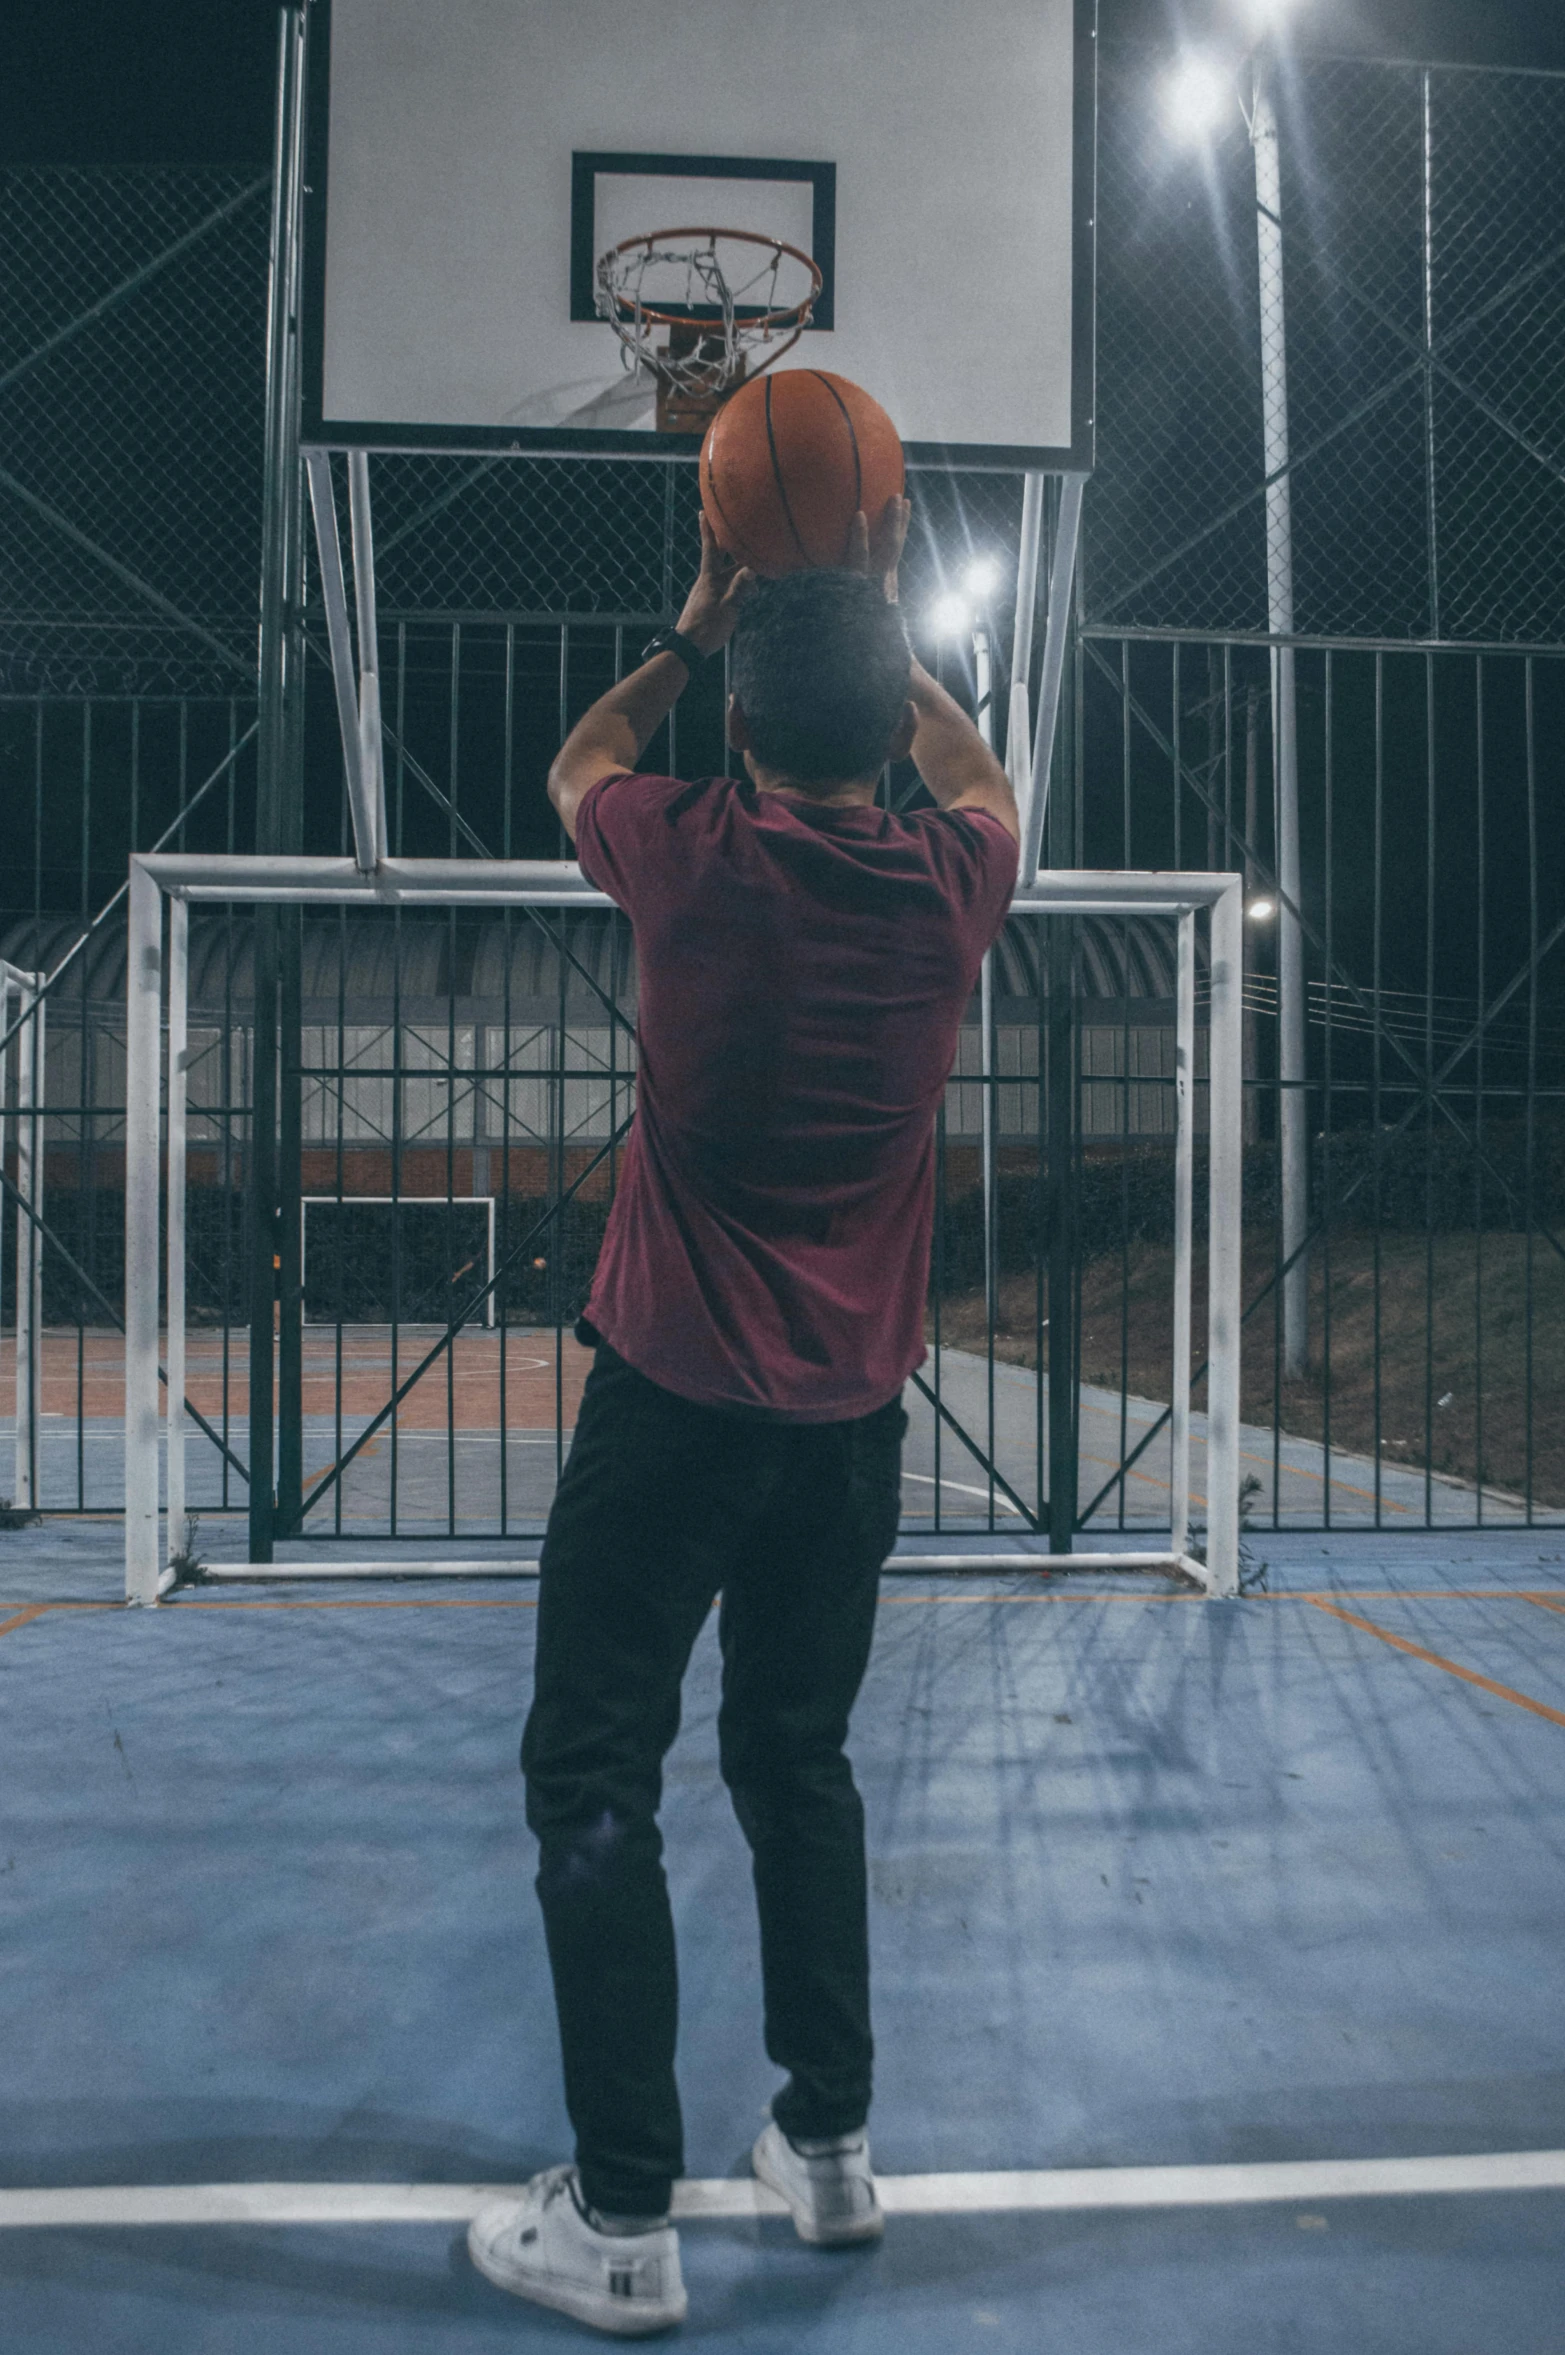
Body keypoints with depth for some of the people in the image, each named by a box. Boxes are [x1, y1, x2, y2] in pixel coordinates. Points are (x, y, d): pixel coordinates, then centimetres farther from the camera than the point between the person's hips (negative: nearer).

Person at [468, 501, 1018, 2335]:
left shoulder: (700, 863, -11)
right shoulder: (953, 884, -3)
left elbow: (575, 764, 13)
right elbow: (977, 777, 24)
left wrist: (696, 630, 22)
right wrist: (883, 623, 26)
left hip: (678, 1394, -4)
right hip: (855, 1409, 5)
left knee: (592, 1779, 6)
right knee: (799, 1763, 19)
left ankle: (623, 2219, 11)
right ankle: (830, 2145, 29)